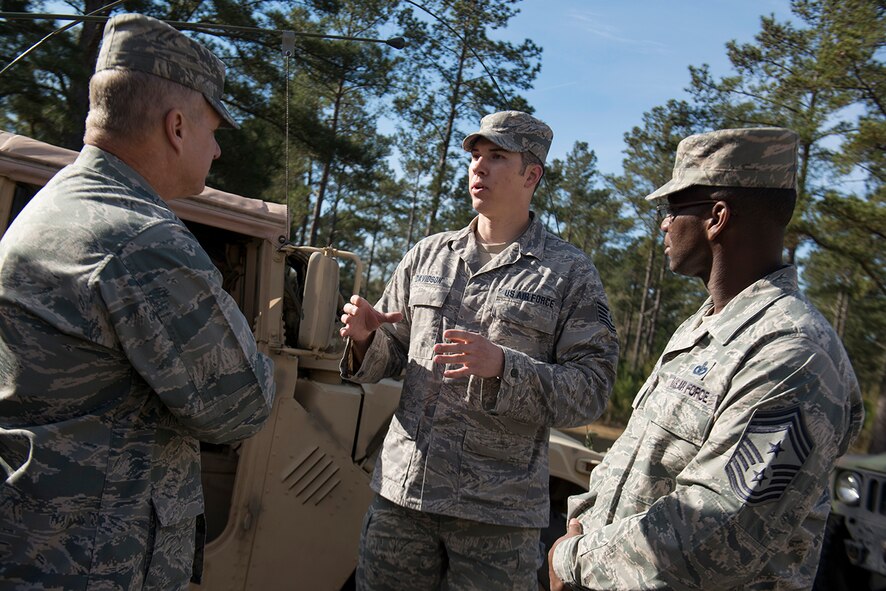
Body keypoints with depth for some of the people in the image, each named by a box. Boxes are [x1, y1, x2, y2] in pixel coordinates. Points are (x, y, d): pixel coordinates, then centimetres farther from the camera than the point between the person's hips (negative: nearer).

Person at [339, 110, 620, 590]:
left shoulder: (570, 273, -2)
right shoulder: (427, 255, 10)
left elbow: (591, 392, -9)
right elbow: (390, 356, 14)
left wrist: (502, 366, -23)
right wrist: (365, 338, -9)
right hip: (400, 493, 4)